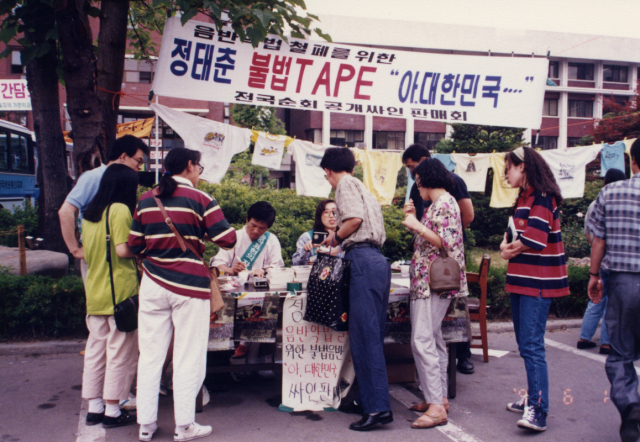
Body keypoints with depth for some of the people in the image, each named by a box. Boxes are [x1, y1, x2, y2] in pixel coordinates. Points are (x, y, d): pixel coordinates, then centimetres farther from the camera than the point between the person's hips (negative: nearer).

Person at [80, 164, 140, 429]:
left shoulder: (90, 213, 12)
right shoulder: (120, 210, -12)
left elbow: (87, 252, 18)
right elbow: (123, 250, -19)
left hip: (94, 291, 8)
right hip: (120, 291, -8)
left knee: (96, 349, 13)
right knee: (120, 352, 2)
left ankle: (94, 408, 22)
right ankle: (112, 411, 9)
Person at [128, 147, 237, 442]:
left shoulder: (145, 200, 7)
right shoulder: (200, 199, -7)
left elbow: (134, 245, 9)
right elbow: (228, 239, -10)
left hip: (153, 284, 4)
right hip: (190, 285, -4)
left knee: (150, 355, 11)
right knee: (188, 357, 5)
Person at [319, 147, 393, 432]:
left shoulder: (346, 184, 1)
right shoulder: (362, 188, 28)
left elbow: (355, 218, -15)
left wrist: (335, 236, 2)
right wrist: (339, 245, 37)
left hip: (364, 261, -10)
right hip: (378, 260, 10)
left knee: (364, 336, -10)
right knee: (370, 336, 13)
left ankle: (378, 407, -10)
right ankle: (370, 399, 19)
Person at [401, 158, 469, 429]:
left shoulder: (444, 203, -12)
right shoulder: (438, 203, 19)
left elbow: (446, 241, -22)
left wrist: (417, 225, -16)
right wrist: (413, 219, 20)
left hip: (435, 281, -11)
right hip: (430, 282, 11)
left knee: (422, 340, -14)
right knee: (433, 339, 14)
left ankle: (436, 407, -12)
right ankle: (439, 398, 23)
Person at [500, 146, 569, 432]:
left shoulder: (543, 196, -12)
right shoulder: (523, 198, 18)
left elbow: (534, 238, -21)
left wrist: (512, 250, -5)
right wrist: (507, 246, -2)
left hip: (538, 281, -10)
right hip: (522, 279, 10)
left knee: (532, 345, -13)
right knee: (524, 343, 14)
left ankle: (538, 411, -11)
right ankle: (534, 399, 26)